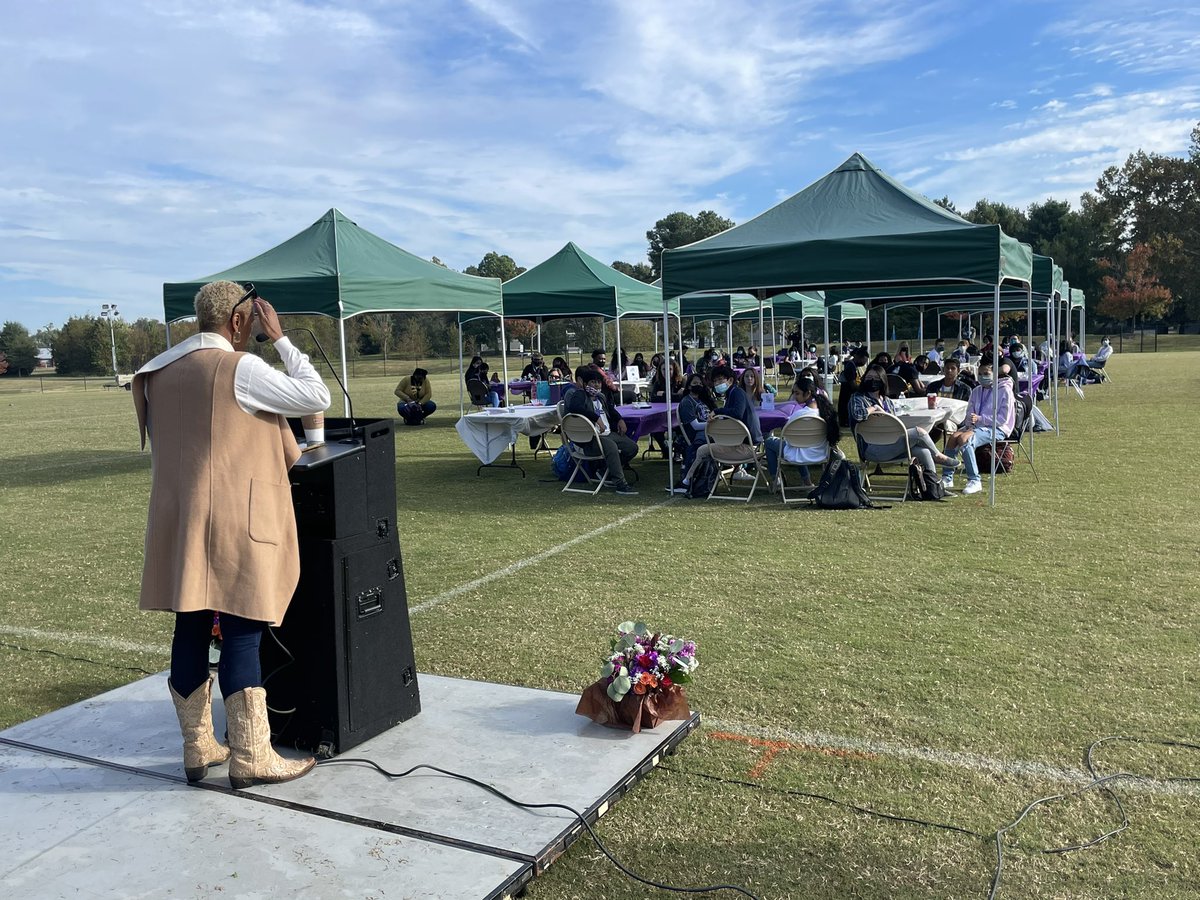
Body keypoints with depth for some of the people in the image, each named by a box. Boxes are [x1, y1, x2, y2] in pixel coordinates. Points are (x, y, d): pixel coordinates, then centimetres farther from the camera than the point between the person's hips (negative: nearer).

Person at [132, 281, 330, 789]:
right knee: (242, 635, -2)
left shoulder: (158, 372, 13)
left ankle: (198, 748, 21)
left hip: (176, 519, 8)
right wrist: (280, 337, -3)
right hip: (233, 522, -7)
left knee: (190, 631, 11)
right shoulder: (239, 368, -11)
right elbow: (317, 397, -11)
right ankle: (250, 758, 4)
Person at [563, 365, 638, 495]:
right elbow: (574, 407, -30)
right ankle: (620, 484, -31)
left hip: (608, 433, 9)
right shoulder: (579, 395, -6)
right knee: (611, 446, -35)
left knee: (632, 447, 1)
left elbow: (611, 409, 39)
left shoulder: (601, 397, 20)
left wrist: (620, 420, 18)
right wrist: (597, 419, -30)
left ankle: (609, 471, 18)